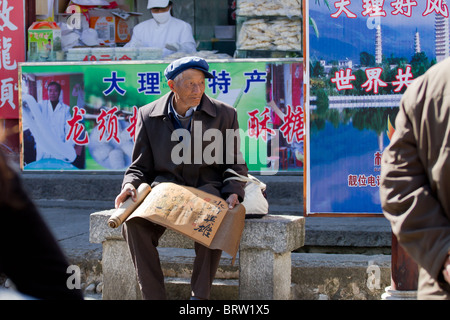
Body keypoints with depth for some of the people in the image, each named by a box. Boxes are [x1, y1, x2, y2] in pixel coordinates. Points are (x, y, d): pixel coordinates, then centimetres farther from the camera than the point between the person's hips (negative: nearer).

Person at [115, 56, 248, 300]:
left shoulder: (224, 114, 4)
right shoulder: (149, 115, 7)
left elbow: (235, 165, 10)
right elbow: (140, 166, 12)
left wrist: (233, 193, -11)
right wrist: (130, 186, -12)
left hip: (207, 187, -1)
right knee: (134, 224, -30)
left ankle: (200, 295, -24)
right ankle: (153, 295, -23)